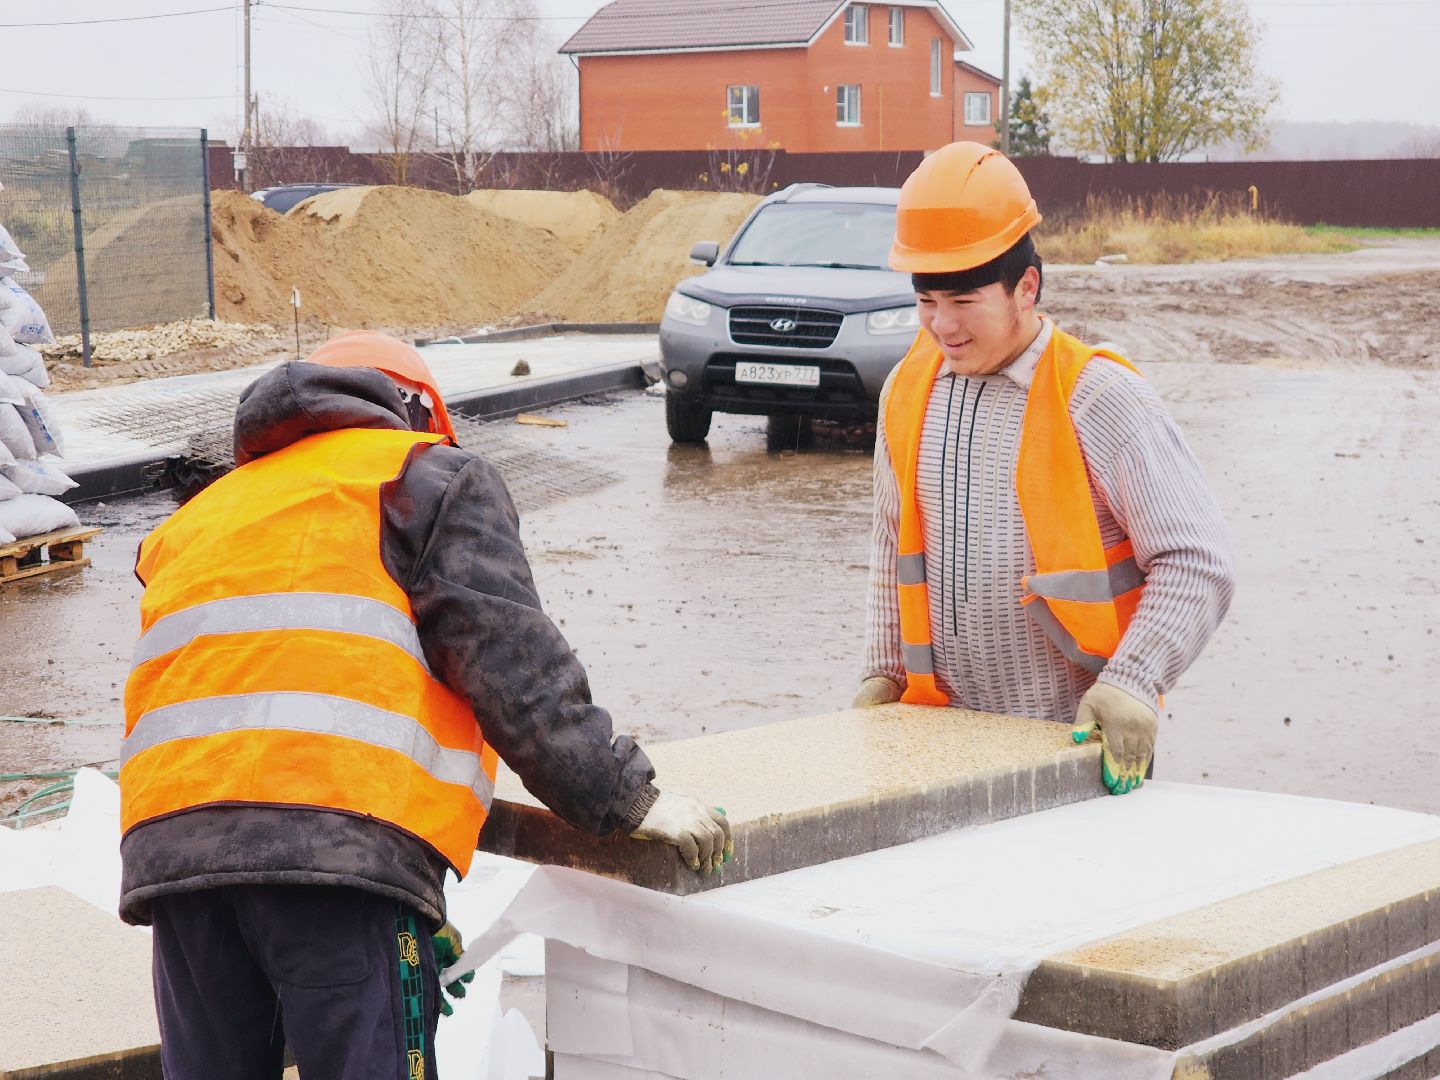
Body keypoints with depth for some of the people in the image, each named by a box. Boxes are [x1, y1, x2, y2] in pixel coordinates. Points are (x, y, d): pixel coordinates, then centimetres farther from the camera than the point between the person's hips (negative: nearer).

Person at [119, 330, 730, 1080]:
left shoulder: (197, 519, 33)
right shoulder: (428, 474, 16)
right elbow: (508, 662, 1)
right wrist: (626, 800, 6)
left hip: (166, 847, 6)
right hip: (346, 842, -6)